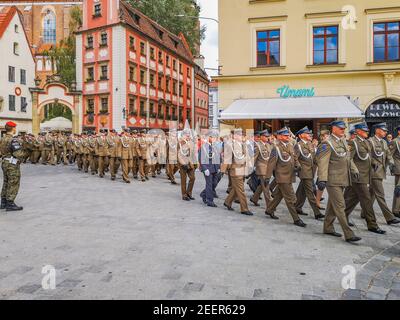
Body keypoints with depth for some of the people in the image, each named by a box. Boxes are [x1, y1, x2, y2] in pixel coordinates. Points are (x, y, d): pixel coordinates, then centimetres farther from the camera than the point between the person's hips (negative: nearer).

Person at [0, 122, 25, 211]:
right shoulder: (13, 140, -19)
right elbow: (18, 154, -24)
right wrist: (23, 153, -6)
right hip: (12, 164, -9)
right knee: (13, 184, -2)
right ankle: (10, 204, 2)